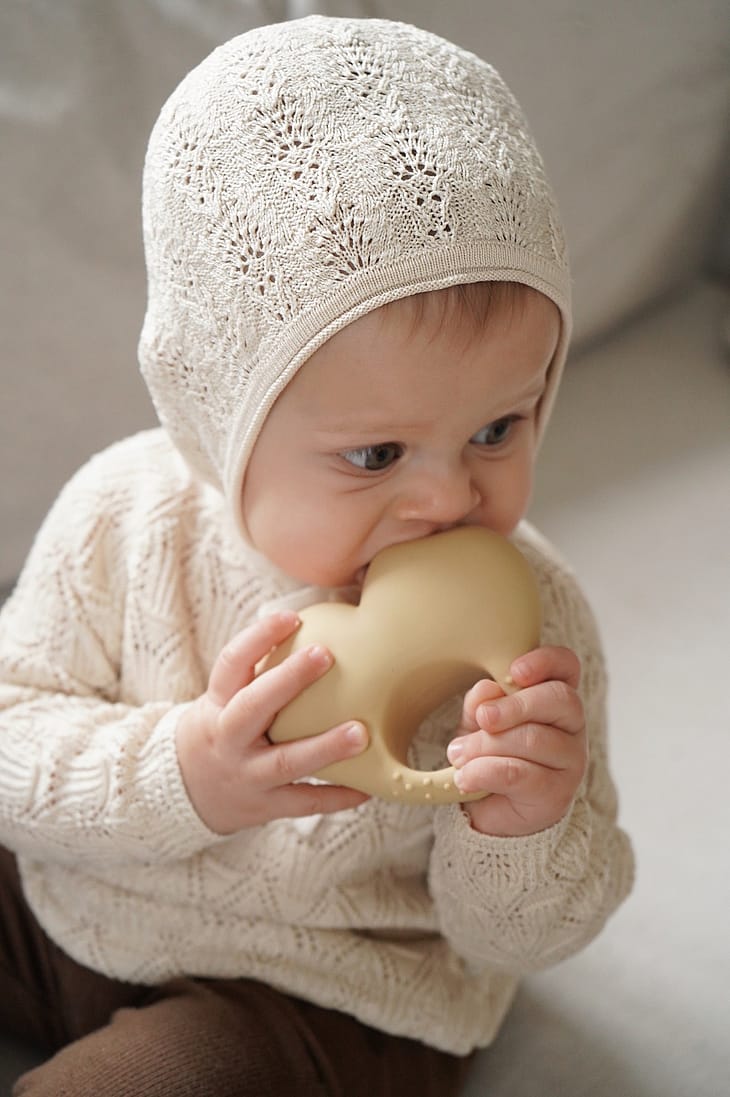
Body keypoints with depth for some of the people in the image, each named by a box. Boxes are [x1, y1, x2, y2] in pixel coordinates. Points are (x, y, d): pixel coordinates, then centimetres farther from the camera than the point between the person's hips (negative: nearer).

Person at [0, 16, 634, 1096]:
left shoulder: (523, 616, -20)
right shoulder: (125, 519, -17)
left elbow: (520, 937, -12)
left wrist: (527, 833, -35)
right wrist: (176, 776, -31)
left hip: (320, 1004, -3)